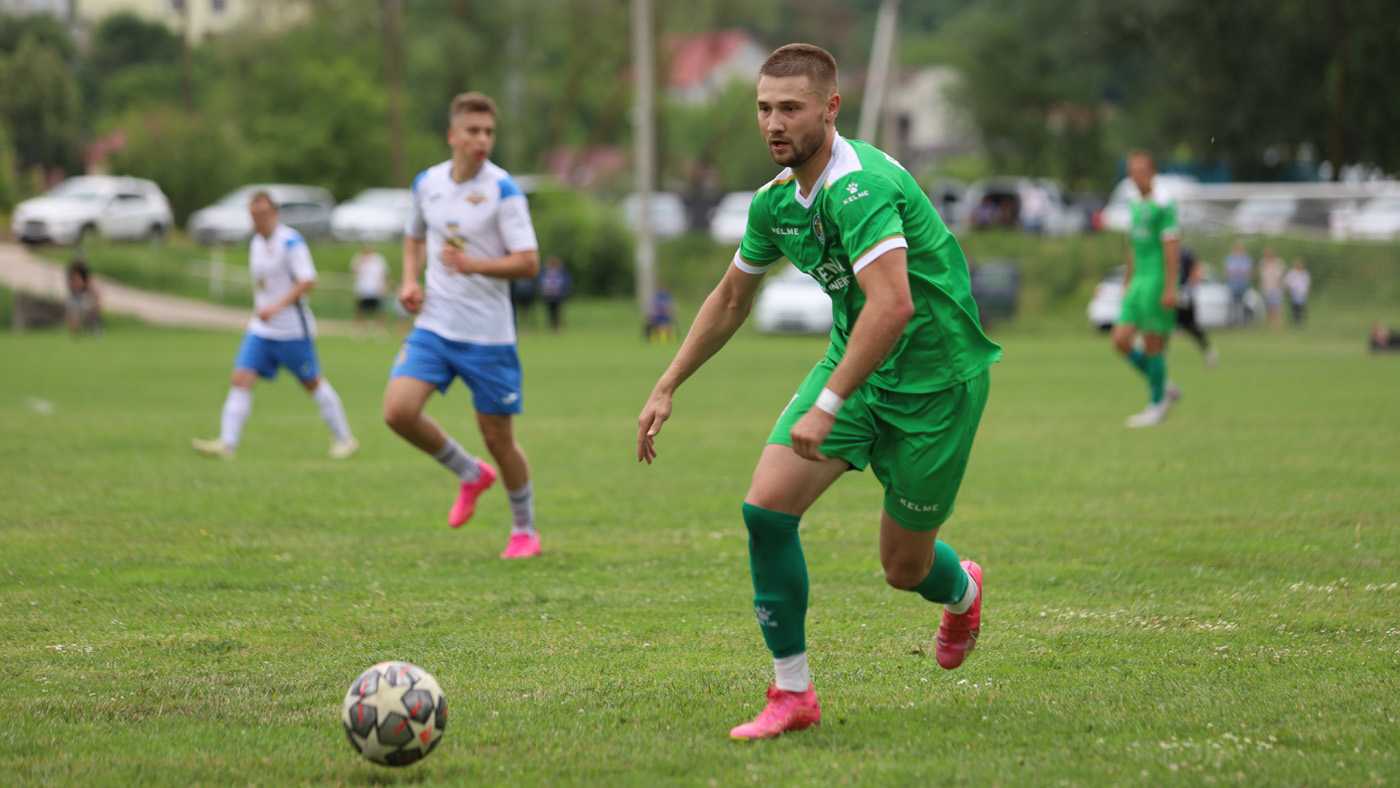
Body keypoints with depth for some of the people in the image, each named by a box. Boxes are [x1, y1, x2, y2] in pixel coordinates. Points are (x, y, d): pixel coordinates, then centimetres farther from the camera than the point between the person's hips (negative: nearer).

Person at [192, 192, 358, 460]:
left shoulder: (291, 242, -14)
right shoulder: (256, 243, 10)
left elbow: (307, 281, -20)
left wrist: (277, 307, -27)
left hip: (293, 330, -7)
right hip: (260, 330, 7)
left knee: (313, 383, 5)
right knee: (240, 379, -8)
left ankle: (344, 438, 21)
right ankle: (227, 443, -14)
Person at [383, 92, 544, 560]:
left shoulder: (503, 191, -11)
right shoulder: (427, 183, 5)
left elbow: (528, 263, -15)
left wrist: (473, 264, -29)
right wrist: (410, 281, 6)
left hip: (488, 333, -4)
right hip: (434, 326, 4)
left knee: (497, 437, 2)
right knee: (398, 411, -15)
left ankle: (525, 530, 25)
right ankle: (470, 475, 11)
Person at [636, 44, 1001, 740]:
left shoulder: (860, 187, -28)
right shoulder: (776, 200, 0)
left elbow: (893, 306, -40)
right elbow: (730, 299, 17)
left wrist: (826, 408, -40)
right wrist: (666, 389, 15)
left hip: (934, 379, -7)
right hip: (852, 362, 7)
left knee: (903, 568, 5)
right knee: (766, 506, -13)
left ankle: (961, 591, 44)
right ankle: (792, 692, -2)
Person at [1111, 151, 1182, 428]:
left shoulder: (1163, 205, -10)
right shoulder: (1136, 206, 16)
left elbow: (1172, 248, -15)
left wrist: (1170, 288, -20)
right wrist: (1127, 284, 23)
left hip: (1157, 282, -8)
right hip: (1139, 282, 8)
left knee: (1153, 345, -4)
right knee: (1121, 340, 1)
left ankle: (1156, 405, 8)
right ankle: (1163, 389, 14)